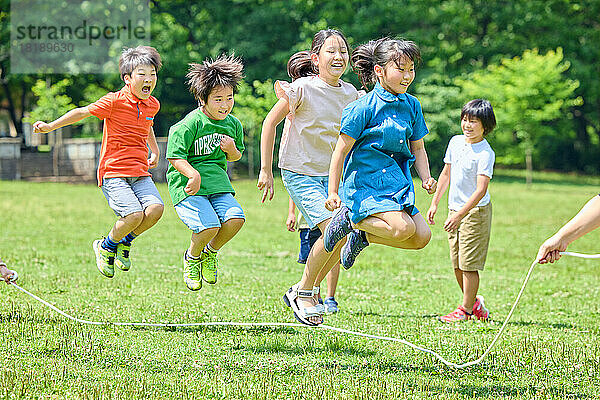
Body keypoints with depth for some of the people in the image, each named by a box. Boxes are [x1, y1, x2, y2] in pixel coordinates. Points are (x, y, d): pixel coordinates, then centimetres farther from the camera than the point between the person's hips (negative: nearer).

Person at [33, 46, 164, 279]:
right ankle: (106, 247, 7)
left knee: (155, 208, -21)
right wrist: (51, 126, -4)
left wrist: (155, 151, 36)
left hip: (140, 173, 5)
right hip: (113, 172, -5)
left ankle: (125, 242, 8)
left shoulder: (152, 105, 11)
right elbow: (83, 112, -1)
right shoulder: (115, 101, -7)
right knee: (134, 214, -24)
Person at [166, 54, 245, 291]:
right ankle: (192, 257, 11)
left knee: (235, 219, -19)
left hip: (217, 182, 6)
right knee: (209, 225, -24)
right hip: (188, 184, -6)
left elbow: (234, 157, 22)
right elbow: (175, 157, -13)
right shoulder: (190, 124, -12)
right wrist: (193, 174, -29)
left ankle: (210, 252, 12)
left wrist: (232, 150, -2)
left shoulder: (233, 124, 7)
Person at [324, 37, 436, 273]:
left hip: (396, 181, 7)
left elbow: (417, 148, 19)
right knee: (403, 228, -26)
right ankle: (349, 220, -2)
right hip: (366, 181, -7)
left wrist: (426, 178, 1)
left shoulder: (412, 105, 9)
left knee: (422, 237, -7)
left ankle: (362, 236, 13)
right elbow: (341, 150, -8)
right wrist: (332, 192, -11)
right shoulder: (364, 108, -11)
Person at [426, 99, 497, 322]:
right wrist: (435, 203, 15)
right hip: (455, 210, 7)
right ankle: (474, 303, 27)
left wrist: (459, 216, -26)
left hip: (475, 212, -7)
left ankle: (466, 310, 4)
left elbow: (481, 190, -22)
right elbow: (446, 174, 18)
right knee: (457, 265, 11)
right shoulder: (456, 142, 6)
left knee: (469, 264, -4)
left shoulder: (485, 153, -17)